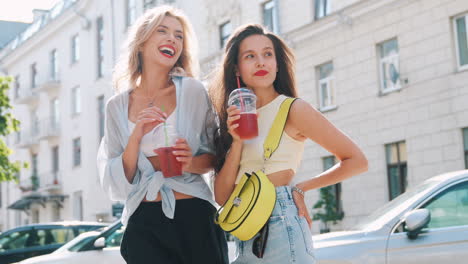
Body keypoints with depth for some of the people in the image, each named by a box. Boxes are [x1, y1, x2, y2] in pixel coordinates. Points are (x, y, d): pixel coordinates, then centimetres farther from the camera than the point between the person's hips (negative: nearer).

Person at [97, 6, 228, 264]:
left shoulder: (192, 90, -1)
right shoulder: (117, 106, 3)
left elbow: (215, 155, 6)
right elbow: (115, 182, 0)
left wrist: (192, 163, -15)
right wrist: (136, 137, -15)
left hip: (195, 217, -1)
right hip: (144, 225, 1)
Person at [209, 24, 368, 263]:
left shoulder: (292, 109, -4)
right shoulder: (234, 120, 12)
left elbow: (356, 161, -5)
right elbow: (222, 196, 4)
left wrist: (300, 188, -3)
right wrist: (237, 142, -7)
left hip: (280, 227, -5)